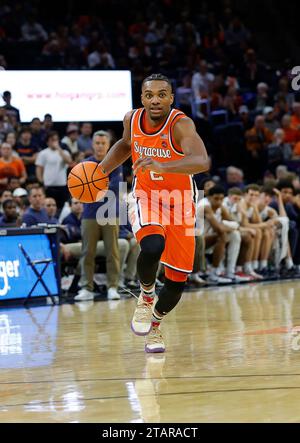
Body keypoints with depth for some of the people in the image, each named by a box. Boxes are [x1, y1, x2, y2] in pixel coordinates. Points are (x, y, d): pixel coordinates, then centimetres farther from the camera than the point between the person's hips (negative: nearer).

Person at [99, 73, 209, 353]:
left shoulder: (181, 125, -25)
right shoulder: (132, 119, -8)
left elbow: (201, 162, -44)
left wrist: (162, 166, -59)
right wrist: (102, 169, 2)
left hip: (179, 202, -1)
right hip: (145, 197, 1)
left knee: (178, 279, 1)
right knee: (152, 247, -32)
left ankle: (155, 325, 31)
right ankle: (146, 297, -3)